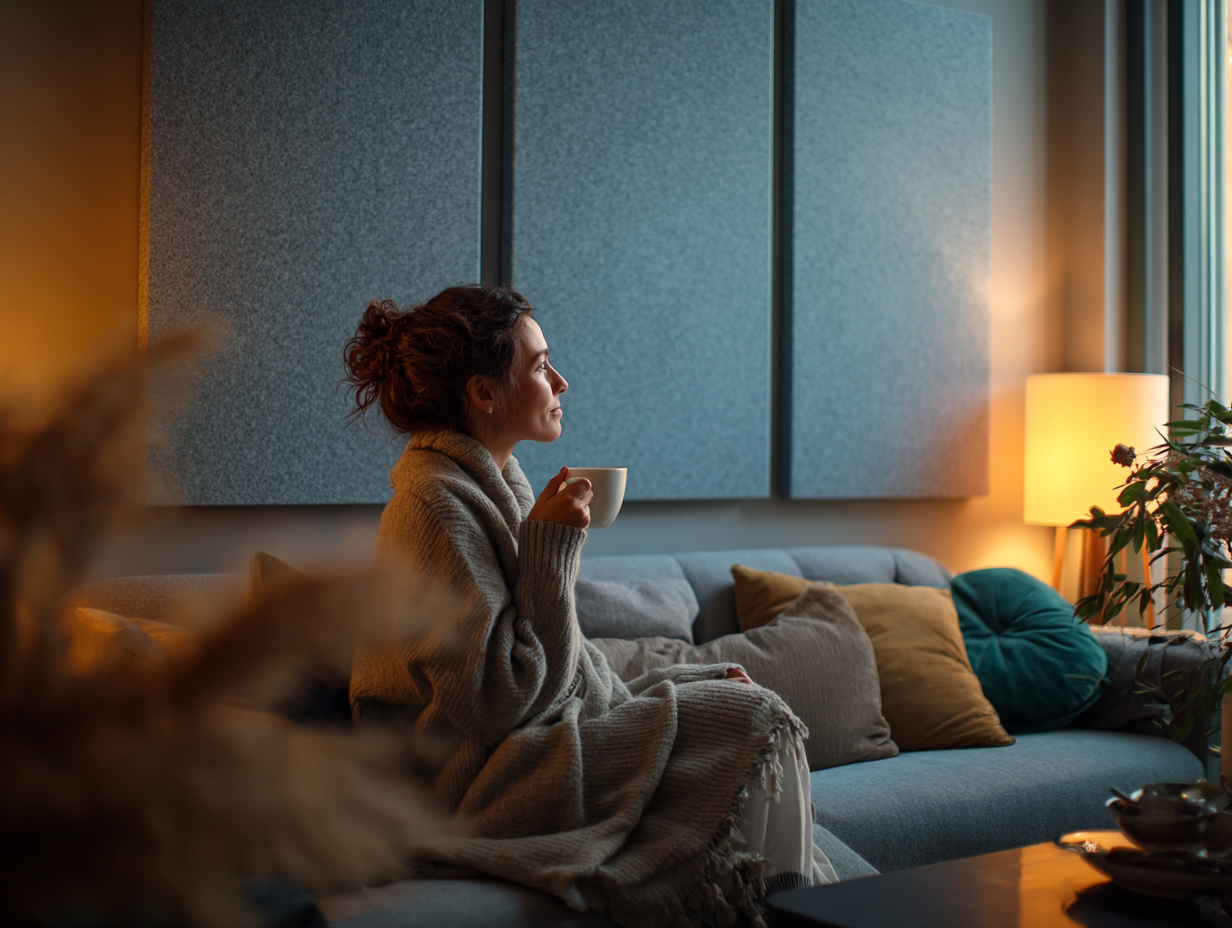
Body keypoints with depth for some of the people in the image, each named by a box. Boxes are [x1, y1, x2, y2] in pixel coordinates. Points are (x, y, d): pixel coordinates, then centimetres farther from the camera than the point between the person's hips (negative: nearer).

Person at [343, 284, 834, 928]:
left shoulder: (494, 482, 13)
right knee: (753, 720, -14)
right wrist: (549, 546, -20)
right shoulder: (435, 504, -18)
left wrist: (693, 680, 9)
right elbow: (495, 700, -23)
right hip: (482, 781, -10)